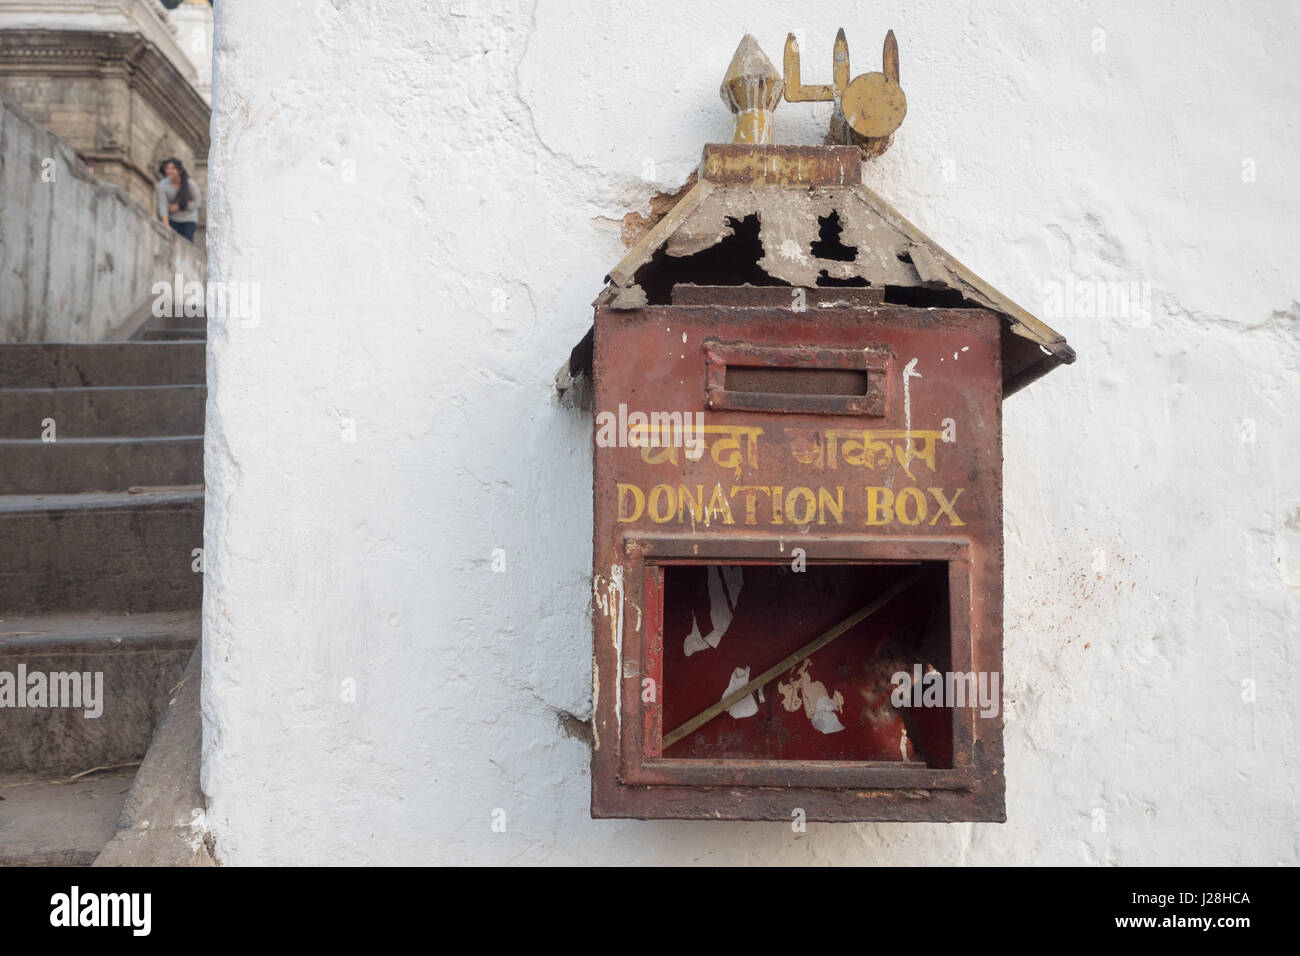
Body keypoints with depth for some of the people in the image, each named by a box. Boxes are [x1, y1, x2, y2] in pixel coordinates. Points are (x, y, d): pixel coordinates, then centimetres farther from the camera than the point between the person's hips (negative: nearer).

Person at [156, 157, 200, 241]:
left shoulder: (190, 183, -16)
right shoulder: (162, 185, -15)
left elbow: (196, 203, -6)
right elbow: (162, 206, -21)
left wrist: (179, 206, -18)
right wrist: (166, 225, -32)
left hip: (188, 219, -1)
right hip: (172, 220, 1)